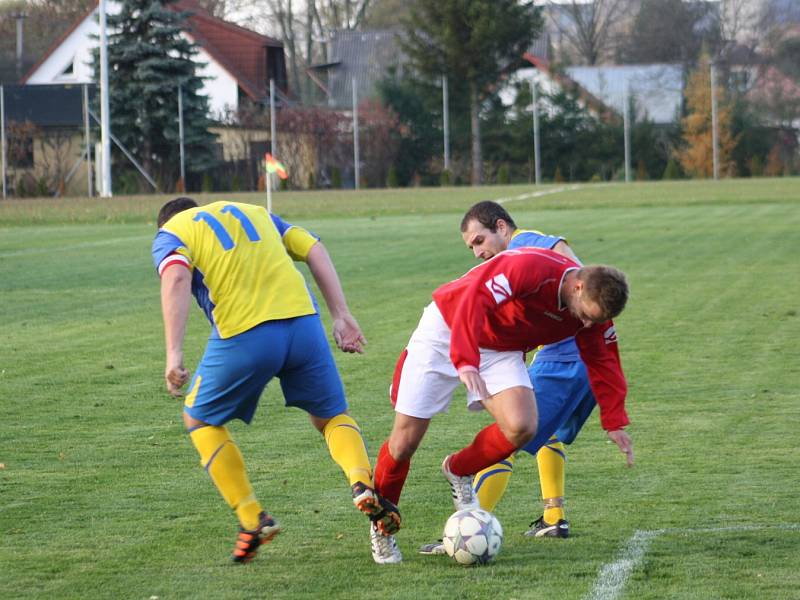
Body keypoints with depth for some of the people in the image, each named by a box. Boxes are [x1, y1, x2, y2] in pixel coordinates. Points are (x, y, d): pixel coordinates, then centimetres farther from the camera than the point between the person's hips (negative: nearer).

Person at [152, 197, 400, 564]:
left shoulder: (170, 234, 15)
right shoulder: (253, 212, 29)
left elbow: (177, 278, -8)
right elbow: (314, 251, 18)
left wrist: (174, 355, -15)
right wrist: (341, 316, 14)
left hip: (244, 336, -3)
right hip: (303, 322, 3)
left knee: (201, 420, 20)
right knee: (332, 416, 21)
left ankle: (252, 519, 12)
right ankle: (363, 485, -9)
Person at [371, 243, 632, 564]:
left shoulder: (592, 306, -11)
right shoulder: (531, 267, -35)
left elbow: (602, 360, 2)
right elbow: (474, 300, -40)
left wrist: (614, 423, 0)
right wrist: (465, 362, -51)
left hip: (500, 350, 5)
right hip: (447, 329, -5)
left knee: (522, 428, -21)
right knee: (405, 443, -6)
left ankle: (459, 471, 10)